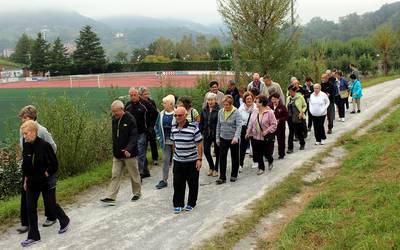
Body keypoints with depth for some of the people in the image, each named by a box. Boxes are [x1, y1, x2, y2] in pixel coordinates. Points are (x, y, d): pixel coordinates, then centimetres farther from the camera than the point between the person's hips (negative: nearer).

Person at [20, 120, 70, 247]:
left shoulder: (44, 145, -18)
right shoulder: (26, 146, -1)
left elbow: (54, 164, -13)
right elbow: (25, 165, 12)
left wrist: (46, 174, -12)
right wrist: (26, 179, 11)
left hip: (46, 182, -5)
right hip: (32, 182, 6)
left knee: (50, 204, 7)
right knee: (30, 207, 3)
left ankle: (64, 221, 35)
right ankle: (33, 236, 12)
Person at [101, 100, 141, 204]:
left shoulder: (130, 120, -15)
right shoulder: (114, 119, 5)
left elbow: (134, 137, -20)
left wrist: (128, 149, -33)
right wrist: (114, 151, 15)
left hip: (129, 153, -5)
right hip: (117, 154, 6)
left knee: (134, 174, 10)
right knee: (115, 176, 3)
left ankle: (137, 193, 28)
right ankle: (110, 197, 2)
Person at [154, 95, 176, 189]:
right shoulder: (161, 114, 3)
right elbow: (157, 126, 15)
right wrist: (159, 137, 8)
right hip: (165, 142, 4)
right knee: (165, 160, 6)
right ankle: (164, 180, 11)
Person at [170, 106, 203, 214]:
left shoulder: (193, 128, -15)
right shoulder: (173, 128, 2)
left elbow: (199, 144, -11)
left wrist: (199, 159, -14)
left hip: (192, 161, -4)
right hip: (178, 161, 4)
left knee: (193, 184, 8)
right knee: (178, 184, 4)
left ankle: (191, 203, 25)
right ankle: (178, 204, 15)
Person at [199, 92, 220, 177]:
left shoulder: (218, 110, -13)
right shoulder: (204, 110, 4)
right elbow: (201, 123, 10)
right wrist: (201, 132, 4)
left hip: (216, 134, -5)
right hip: (207, 134, 5)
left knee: (217, 152, 9)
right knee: (206, 151, 5)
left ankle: (216, 169, 26)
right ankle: (211, 167, 28)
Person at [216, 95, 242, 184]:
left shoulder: (236, 112, -13)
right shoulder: (220, 112, 2)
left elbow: (239, 125, -22)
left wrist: (236, 137, -35)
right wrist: (217, 137, 10)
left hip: (233, 139, -3)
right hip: (223, 138, 4)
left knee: (234, 157, 11)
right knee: (222, 157, -2)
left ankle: (234, 175, 27)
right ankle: (222, 177, 3)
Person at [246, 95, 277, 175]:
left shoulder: (269, 112, -13)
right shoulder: (254, 113, 2)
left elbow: (274, 124, -12)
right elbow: (250, 124, 8)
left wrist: (266, 131, -19)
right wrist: (248, 133, 4)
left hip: (266, 137, -4)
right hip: (256, 137, 4)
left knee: (266, 153, 5)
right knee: (258, 154, 8)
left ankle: (270, 161, 39)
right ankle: (261, 168, 25)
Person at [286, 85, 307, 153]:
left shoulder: (300, 97, -6)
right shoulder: (288, 98, 8)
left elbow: (305, 106, 2)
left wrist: (302, 112, -13)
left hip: (298, 117, -3)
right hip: (290, 117, 3)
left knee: (299, 132, 10)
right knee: (291, 132, 0)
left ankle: (302, 144, 35)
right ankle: (290, 148, 3)